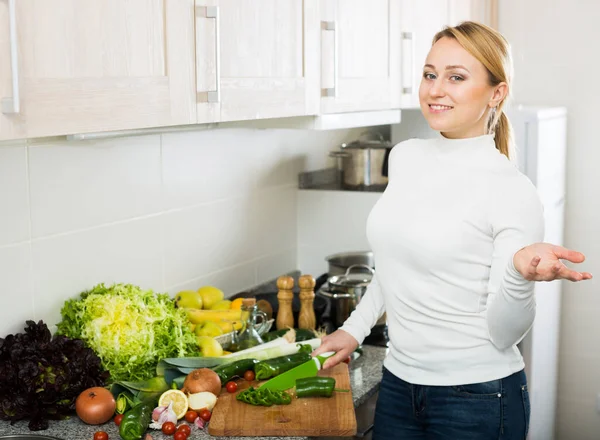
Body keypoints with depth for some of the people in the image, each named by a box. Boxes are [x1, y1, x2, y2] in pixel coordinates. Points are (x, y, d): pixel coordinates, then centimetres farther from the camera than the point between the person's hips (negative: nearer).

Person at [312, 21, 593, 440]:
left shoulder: (512, 192, -16)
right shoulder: (405, 157, 2)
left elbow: (503, 334, -15)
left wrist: (521, 275, -32)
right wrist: (355, 328, 17)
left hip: (477, 399, -5)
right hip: (399, 384, 6)